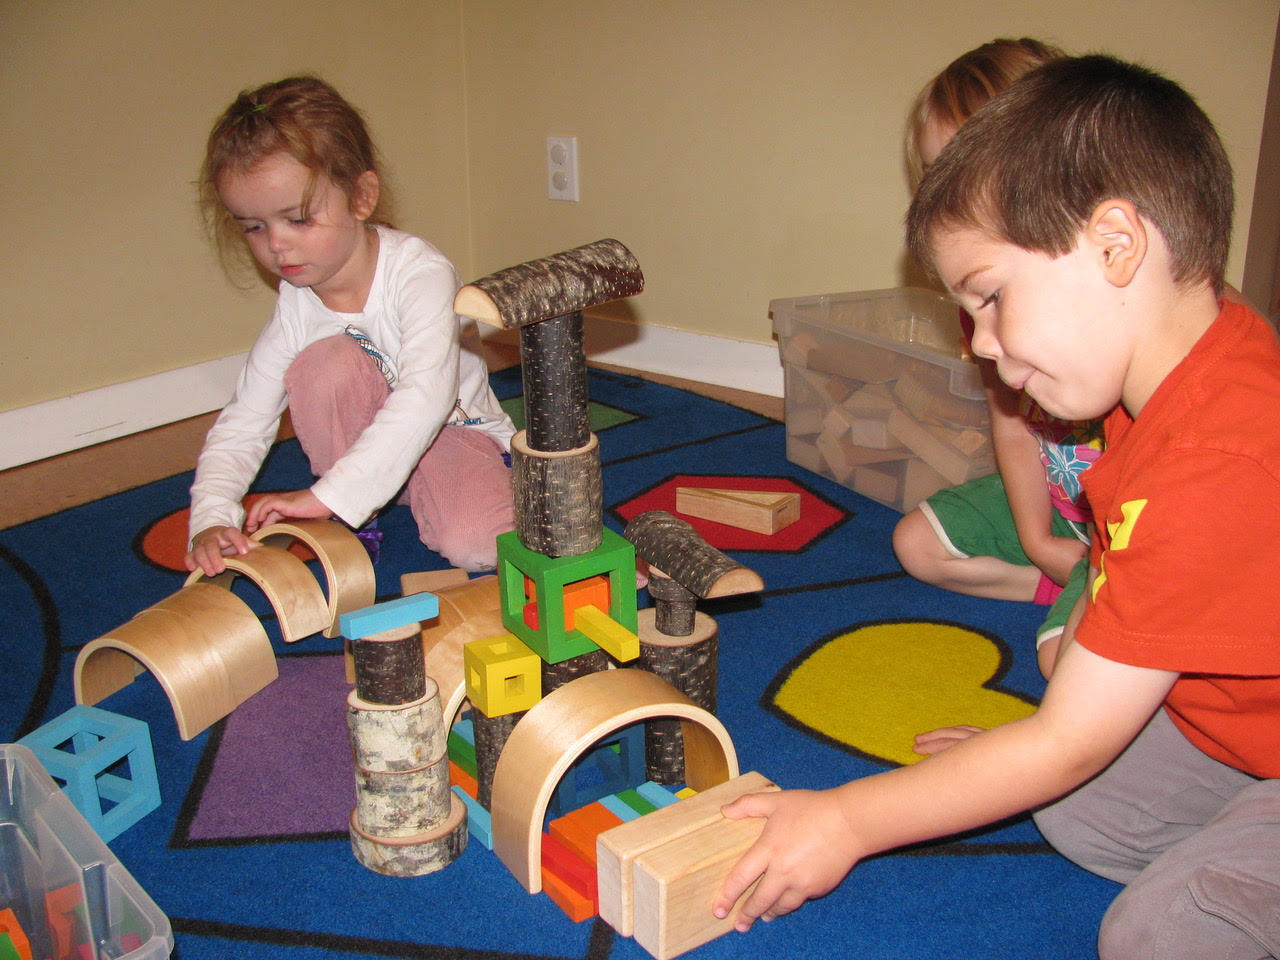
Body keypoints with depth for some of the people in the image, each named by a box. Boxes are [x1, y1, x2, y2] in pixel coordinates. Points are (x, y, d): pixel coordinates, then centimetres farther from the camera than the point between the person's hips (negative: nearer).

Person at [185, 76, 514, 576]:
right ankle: (348, 524, -10)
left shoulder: (421, 273, -25)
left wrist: (326, 495, -42)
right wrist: (211, 519, -26)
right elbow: (240, 427, -8)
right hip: (361, 441, 4)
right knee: (325, 362, -27)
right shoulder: (295, 307, -11)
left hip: (455, 430, -3)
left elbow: (426, 397, -38)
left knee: (475, 545, -33)